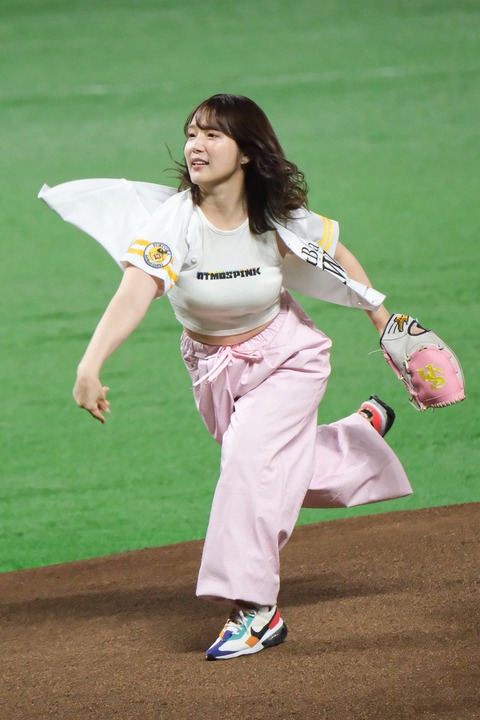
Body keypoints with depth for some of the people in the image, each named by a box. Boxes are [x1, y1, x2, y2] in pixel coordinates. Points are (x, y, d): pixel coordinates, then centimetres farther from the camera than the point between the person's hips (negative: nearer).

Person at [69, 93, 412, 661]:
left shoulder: (281, 221, -22)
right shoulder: (174, 222, -27)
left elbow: (339, 256, -1)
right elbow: (135, 294, -40)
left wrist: (383, 320, 7)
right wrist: (90, 365, -55)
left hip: (285, 357, -2)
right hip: (212, 368, 2)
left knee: (250, 458, -22)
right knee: (283, 467, 17)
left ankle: (255, 610, -16)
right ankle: (364, 428, 49)